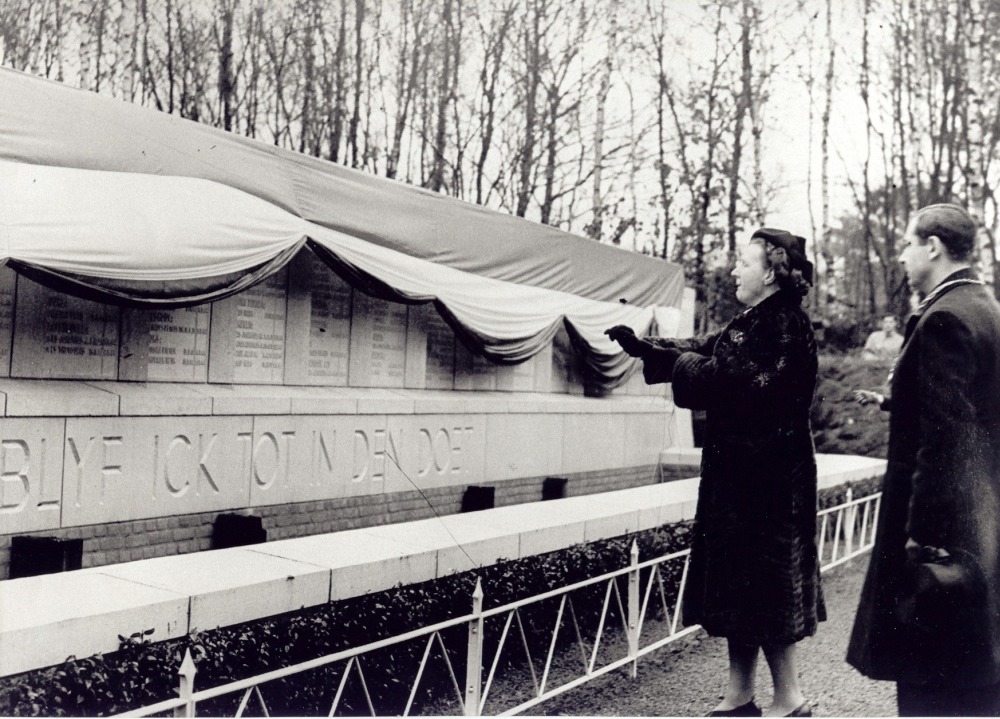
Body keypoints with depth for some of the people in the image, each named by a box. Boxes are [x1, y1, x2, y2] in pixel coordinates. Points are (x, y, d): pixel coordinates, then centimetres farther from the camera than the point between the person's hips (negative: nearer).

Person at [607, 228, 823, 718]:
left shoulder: (784, 326, -16)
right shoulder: (755, 323, 14)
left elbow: (734, 380, -23)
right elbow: (707, 349, 19)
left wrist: (681, 363, -10)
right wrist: (641, 346, 12)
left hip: (766, 479, -10)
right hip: (740, 475, 10)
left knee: (763, 587, 0)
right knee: (741, 585, 14)